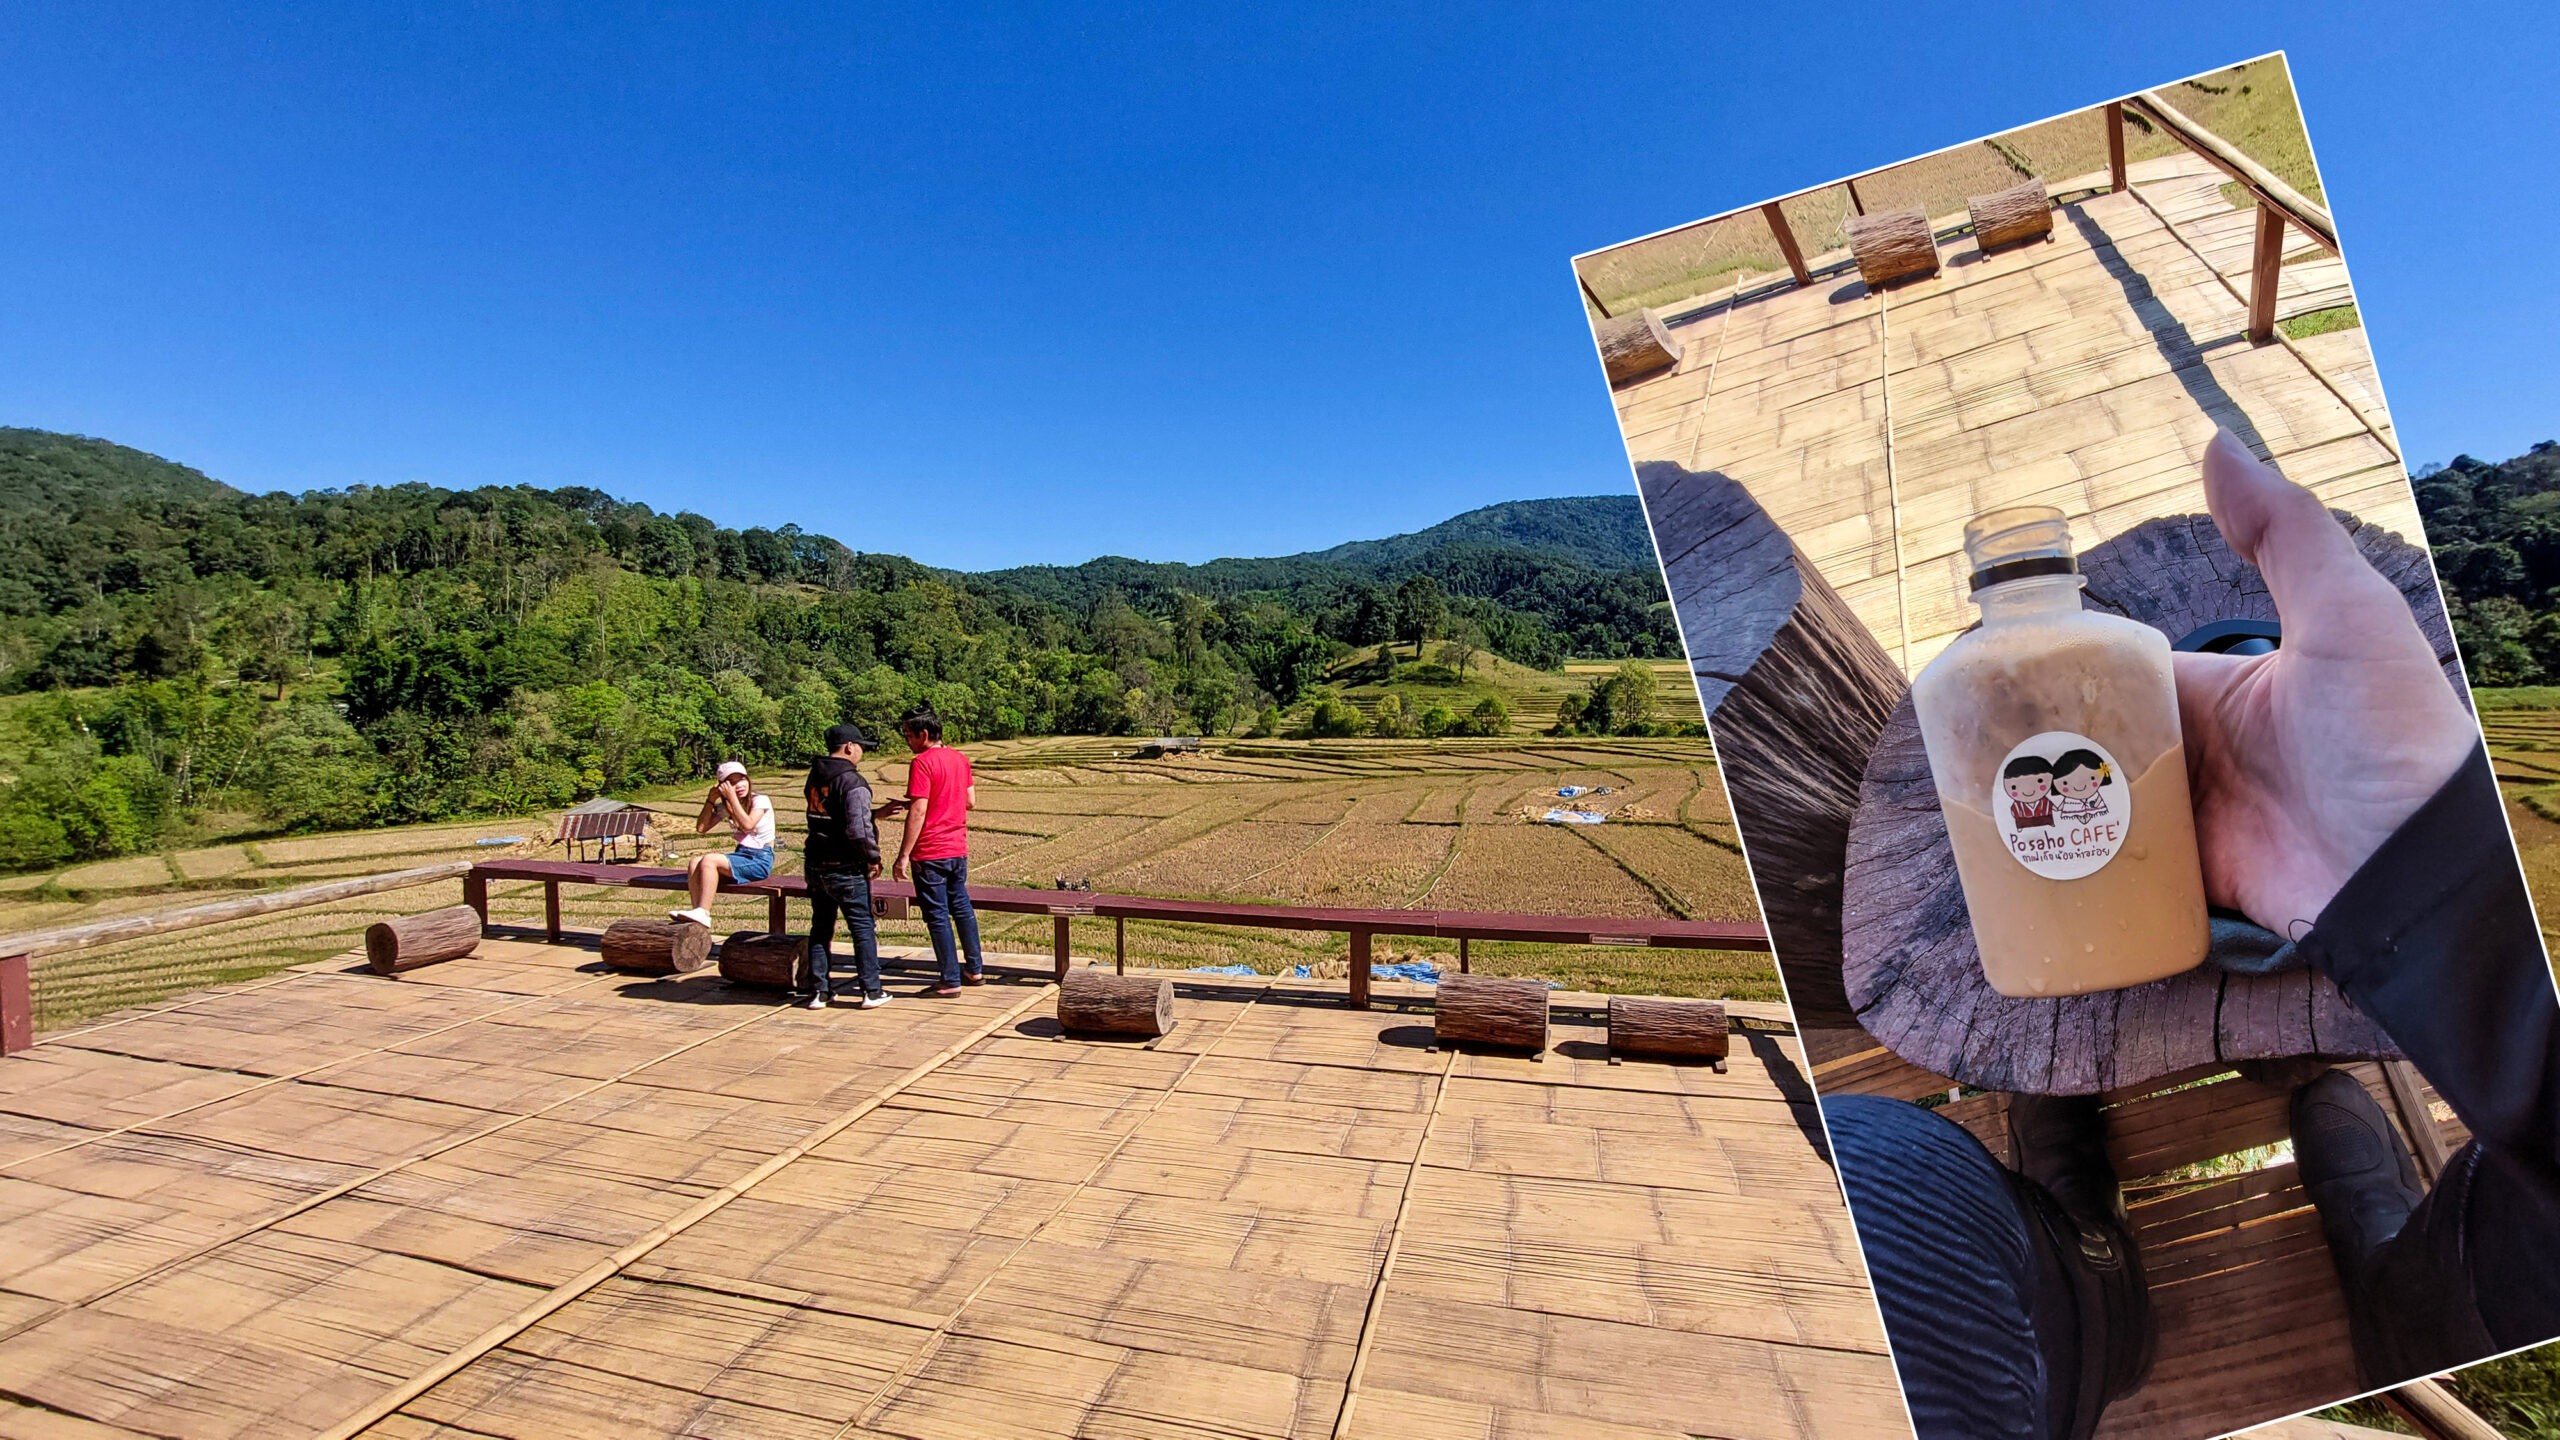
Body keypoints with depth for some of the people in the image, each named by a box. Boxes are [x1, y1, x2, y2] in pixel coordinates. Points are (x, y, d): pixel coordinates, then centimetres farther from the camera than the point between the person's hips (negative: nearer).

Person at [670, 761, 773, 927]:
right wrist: (711, 799, 1)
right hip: (740, 854, 7)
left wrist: (732, 797, -18)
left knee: (709, 860, -26)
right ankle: (697, 910, -25)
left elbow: (747, 825, -22)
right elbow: (701, 828, 6)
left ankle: (703, 913, -32)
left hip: (759, 860, -7)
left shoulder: (761, 801, -5)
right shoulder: (725, 806, 15)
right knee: (695, 862, -17)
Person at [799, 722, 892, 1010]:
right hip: (847, 869, -7)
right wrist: (873, 858, -9)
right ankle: (872, 991, 8)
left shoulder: (815, 776, 8)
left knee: (820, 928, 16)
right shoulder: (852, 782, -18)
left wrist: (875, 813, 17)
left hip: (816, 865, 7)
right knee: (863, 929, 3)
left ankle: (817, 990, 21)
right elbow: (858, 830, -25)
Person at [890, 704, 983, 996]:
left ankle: (951, 981, 8)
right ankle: (975, 969, 27)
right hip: (958, 849, 7)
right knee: (962, 907, 19)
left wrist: (903, 856, -16)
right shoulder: (960, 758, 7)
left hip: (930, 853, -7)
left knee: (938, 916, 2)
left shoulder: (922, 763, -16)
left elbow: (918, 813, -21)